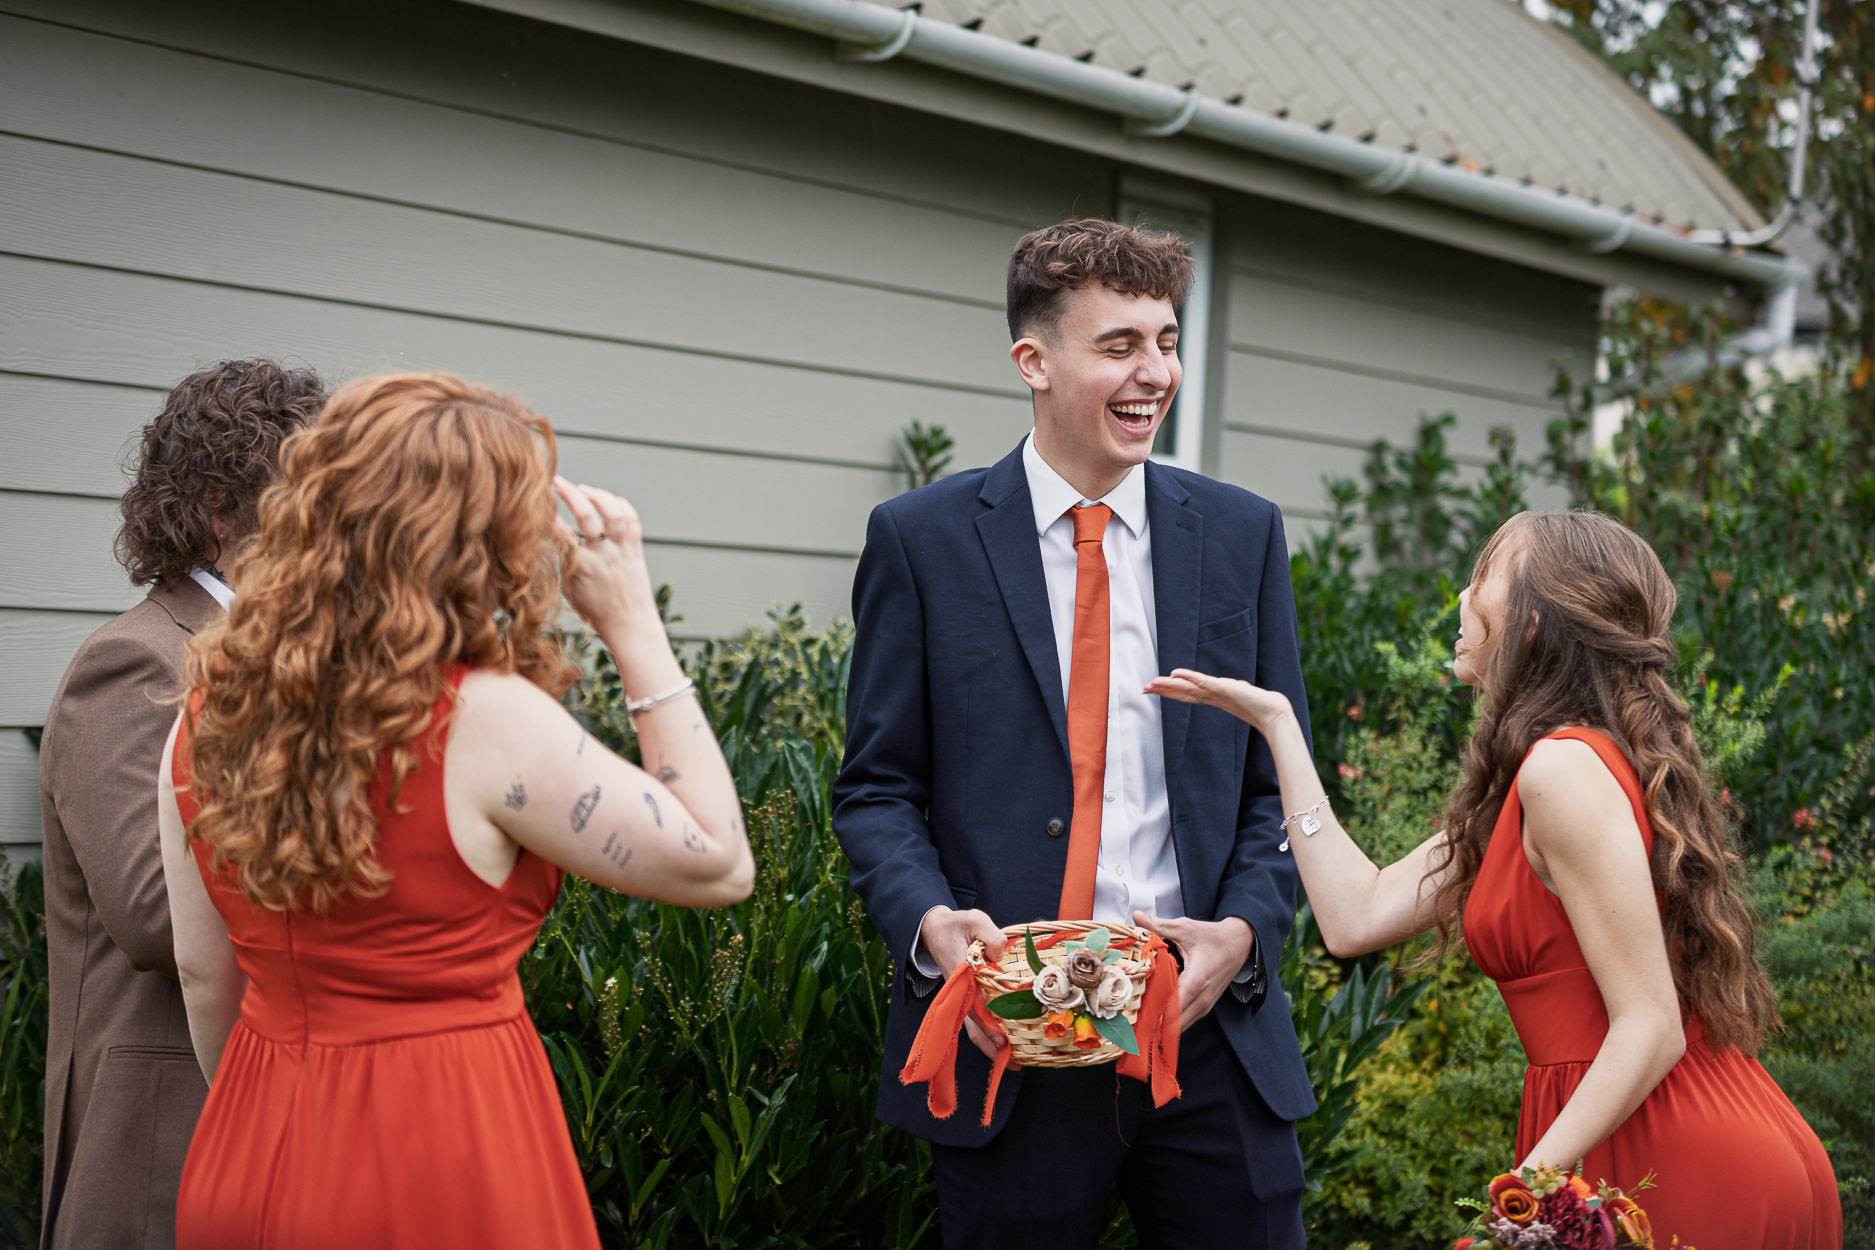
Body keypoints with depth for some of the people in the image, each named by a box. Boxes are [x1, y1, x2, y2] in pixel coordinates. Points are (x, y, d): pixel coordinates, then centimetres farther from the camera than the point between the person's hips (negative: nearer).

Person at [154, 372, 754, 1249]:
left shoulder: (208, 715, -2)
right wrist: (635, 629, -9)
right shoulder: (485, 722, -20)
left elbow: (205, 973, 8)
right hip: (444, 1174, -5)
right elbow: (719, 865, -12)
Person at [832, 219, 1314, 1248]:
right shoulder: (921, 538, -1)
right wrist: (930, 920, -17)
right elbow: (877, 787, 1)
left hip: (1208, 1023, 2)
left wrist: (1243, 930, -8)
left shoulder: (1243, 534, 7)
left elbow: (1279, 786, 9)